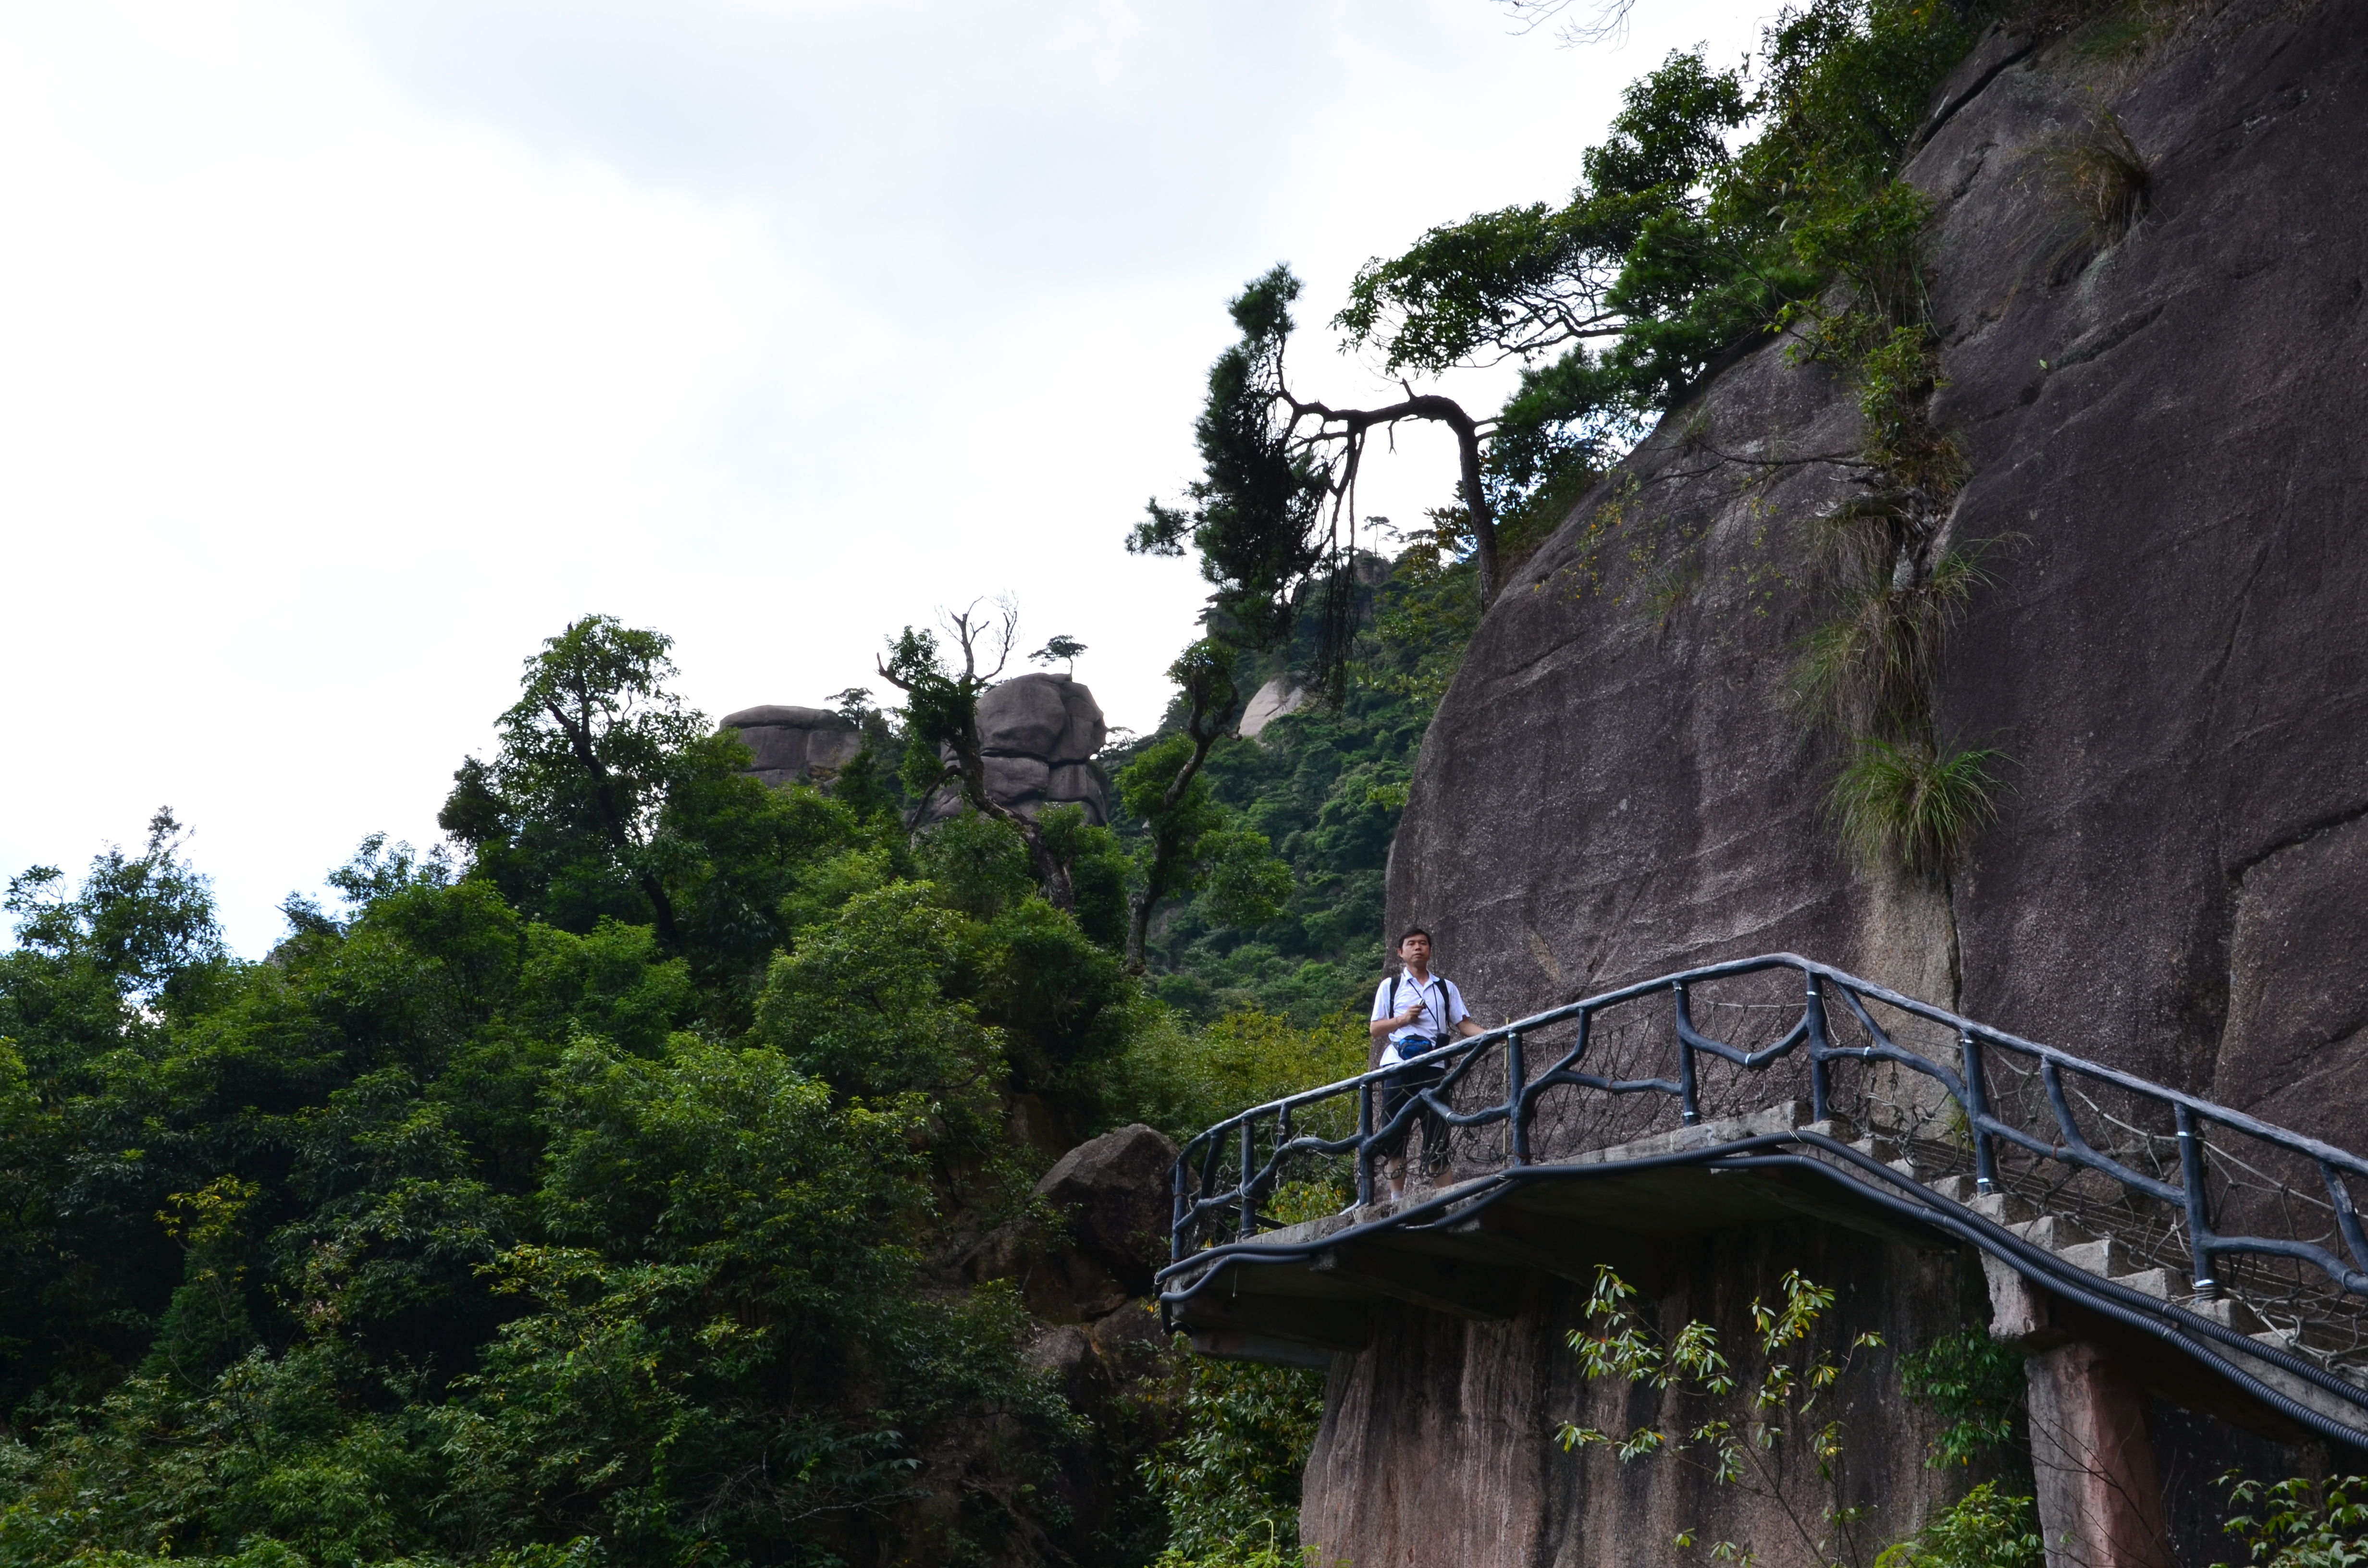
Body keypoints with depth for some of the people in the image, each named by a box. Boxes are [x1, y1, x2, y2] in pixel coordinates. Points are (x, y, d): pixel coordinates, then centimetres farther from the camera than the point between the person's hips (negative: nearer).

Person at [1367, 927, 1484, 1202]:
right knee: (1395, 1133, -2)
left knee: (1437, 1132, -6)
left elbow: (1463, 1024, 9)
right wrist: (1403, 1019, -8)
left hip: (1433, 1066, 0)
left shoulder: (1446, 988, 17)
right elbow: (1375, 1030, 9)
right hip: (1398, 1066, 0)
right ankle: (1397, 1198, 3)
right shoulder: (1390, 986, 13)